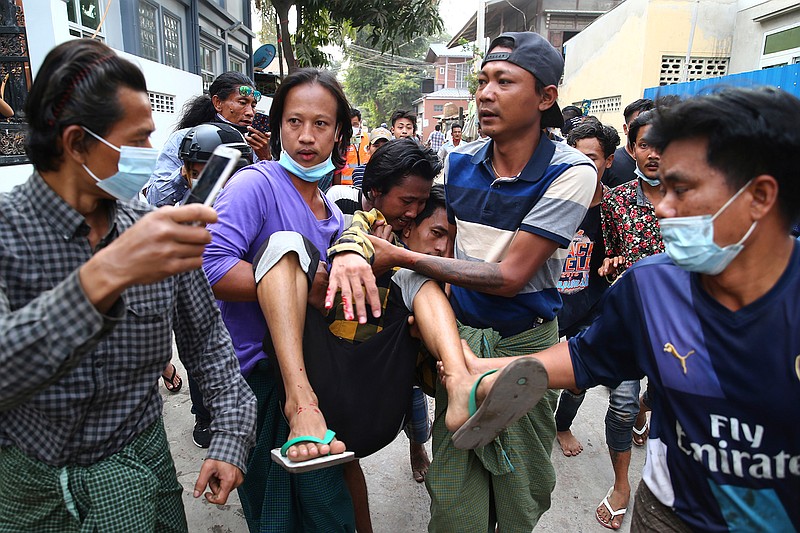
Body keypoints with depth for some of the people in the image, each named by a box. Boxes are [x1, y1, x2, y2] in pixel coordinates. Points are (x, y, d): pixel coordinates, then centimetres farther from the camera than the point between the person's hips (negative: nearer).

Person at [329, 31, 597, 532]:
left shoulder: (570, 172, -17)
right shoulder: (459, 162, -2)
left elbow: (508, 276, -22)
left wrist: (399, 256, -19)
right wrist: (353, 249, -20)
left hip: (525, 341, -3)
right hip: (459, 333, 3)